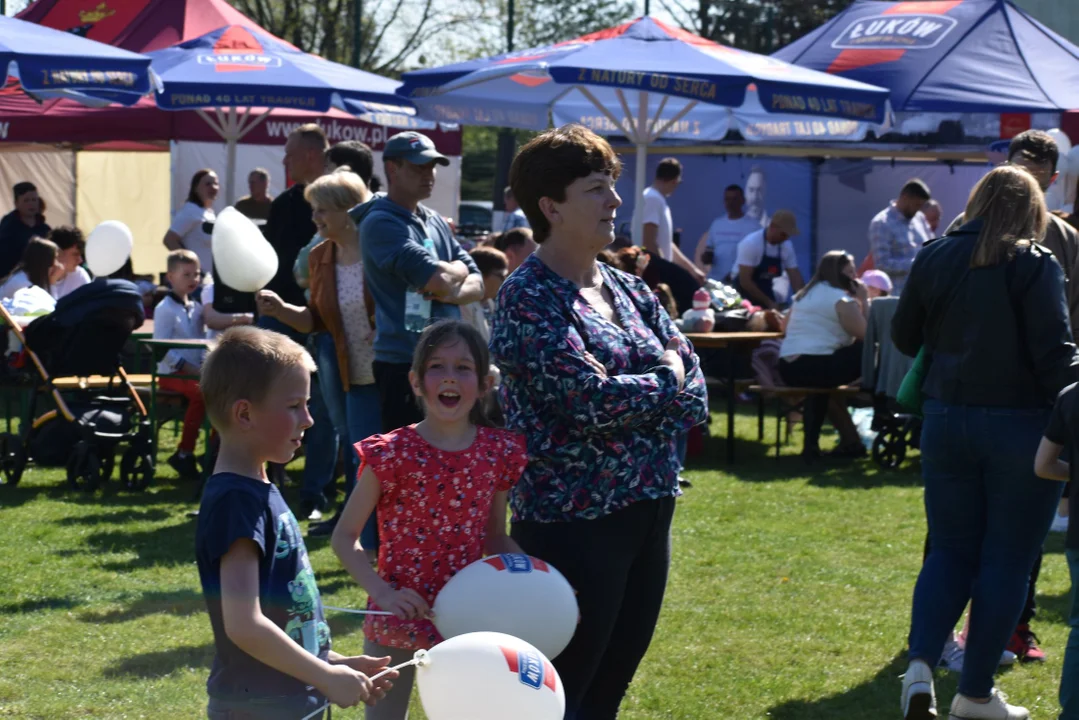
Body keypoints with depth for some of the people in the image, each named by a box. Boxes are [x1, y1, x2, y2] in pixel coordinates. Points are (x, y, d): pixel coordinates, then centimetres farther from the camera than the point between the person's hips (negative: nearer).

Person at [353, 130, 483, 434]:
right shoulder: (381, 223, -9)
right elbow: (437, 278, -21)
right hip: (405, 365, -8)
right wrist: (458, 270, 2)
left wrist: (448, 292, -9)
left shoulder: (436, 222, 17)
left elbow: (477, 284, 13)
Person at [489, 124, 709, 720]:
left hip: (648, 513, 7)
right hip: (573, 521, -7)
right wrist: (666, 384, -5)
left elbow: (695, 391, 5)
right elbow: (590, 398, -21)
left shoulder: (628, 290, 12)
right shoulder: (529, 297, -11)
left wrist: (632, 400, -12)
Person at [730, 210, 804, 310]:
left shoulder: (787, 246, -7)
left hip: (765, 291, 6)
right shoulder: (751, 243, -24)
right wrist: (768, 302, -25)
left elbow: (795, 277, -6)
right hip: (744, 291, -6)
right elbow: (744, 281, -25)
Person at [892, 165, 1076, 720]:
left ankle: (921, 665, -5)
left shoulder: (934, 259, 4)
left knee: (951, 551, 14)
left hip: (946, 420, 4)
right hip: (1019, 425, -4)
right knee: (1007, 560, 7)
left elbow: (904, 336, 14)